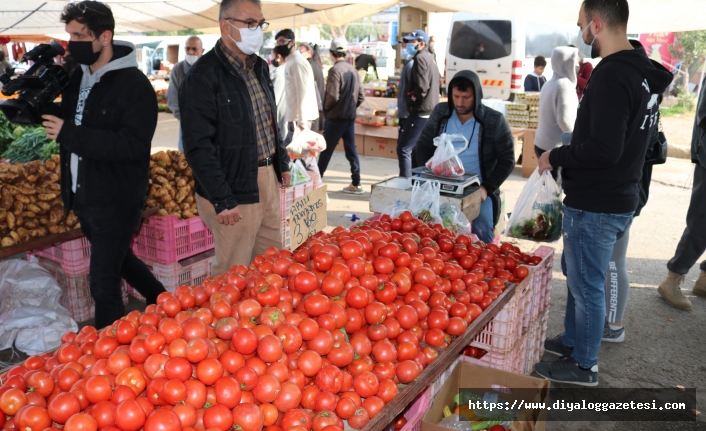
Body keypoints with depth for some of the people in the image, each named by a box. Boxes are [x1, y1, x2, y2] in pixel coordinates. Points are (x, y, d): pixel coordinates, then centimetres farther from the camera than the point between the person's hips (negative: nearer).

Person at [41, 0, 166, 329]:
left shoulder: (134, 85, -16)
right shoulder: (77, 77, 7)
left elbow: (133, 144, -26)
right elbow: (66, 123, 18)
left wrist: (69, 134, -26)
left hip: (117, 200, -8)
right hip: (83, 196, 8)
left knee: (103, 283, -2)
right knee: (117, 259, 24)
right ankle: (160, 300, 45)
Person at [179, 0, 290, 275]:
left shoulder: (258, 66, 12)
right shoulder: (203, 76, -14)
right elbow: (198, 146, -18)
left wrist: (282, 163, 18)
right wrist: (222, 200, -20)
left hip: (268, 179, 8)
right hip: (235, 190, -8)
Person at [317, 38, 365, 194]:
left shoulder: (335, 70, -13)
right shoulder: (353, 70, 8)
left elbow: (333, 95, -18)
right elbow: (361, 97, 9)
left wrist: (326, 108, -1)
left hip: (335, 117, -6)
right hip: (350, 117, 7)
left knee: (326, 151, 1)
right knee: (351, 151, 9)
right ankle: (356, 184, 12)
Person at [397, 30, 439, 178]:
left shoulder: (420, 58, -10)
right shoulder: (430, 58, 18)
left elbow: (421, 87, -21)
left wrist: (410, 100, -6)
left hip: (420, 112, -10)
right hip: (430, 112, 10)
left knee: (403, 149, -10)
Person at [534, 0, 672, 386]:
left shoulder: (612, 77, -23)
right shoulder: (641, 71, 9)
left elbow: (603, 149, -29)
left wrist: (555, 157, -14)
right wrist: (569, 154, 11)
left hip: (596, 207, -10)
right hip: (618, 197, 10)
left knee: (586, 284, 5)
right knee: (575, 272, 24)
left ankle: (583, 365, 22)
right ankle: (572, 341, 41)